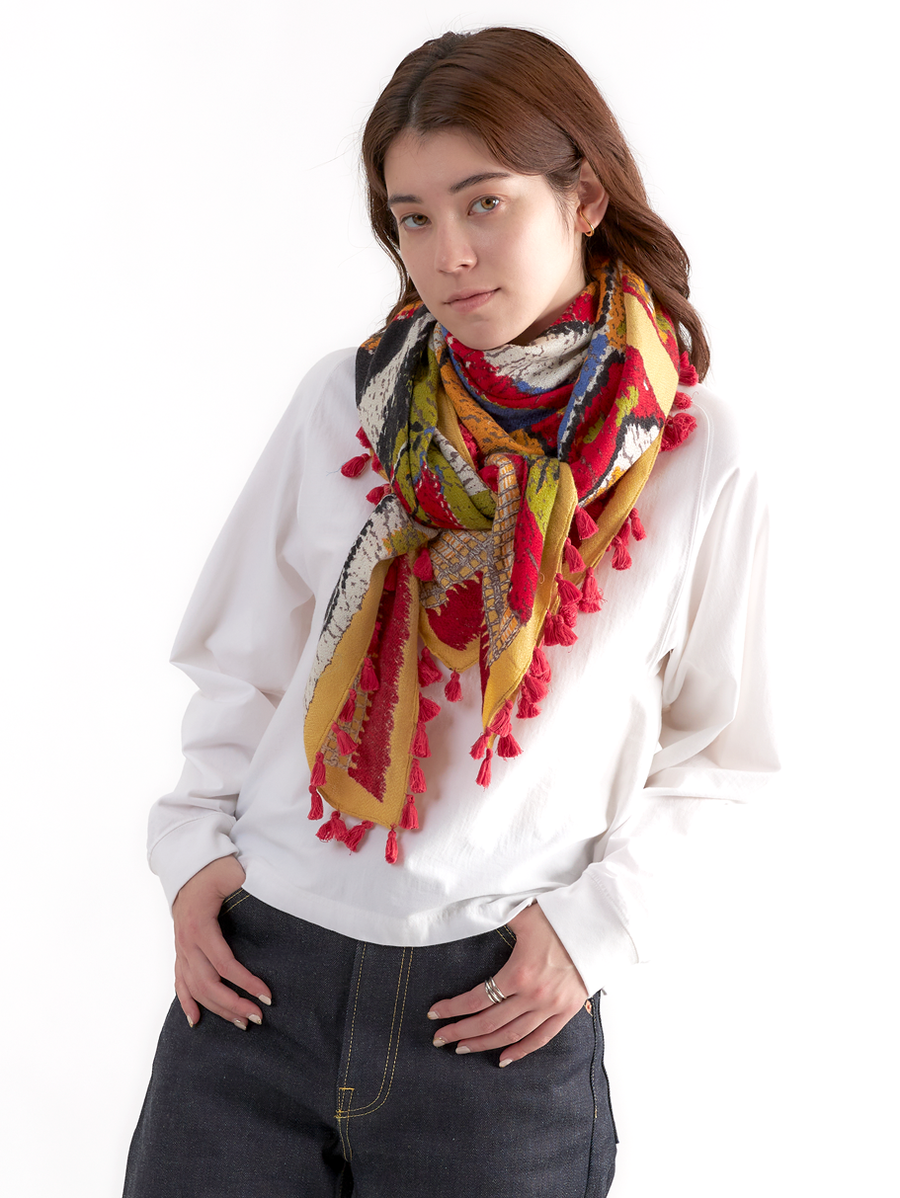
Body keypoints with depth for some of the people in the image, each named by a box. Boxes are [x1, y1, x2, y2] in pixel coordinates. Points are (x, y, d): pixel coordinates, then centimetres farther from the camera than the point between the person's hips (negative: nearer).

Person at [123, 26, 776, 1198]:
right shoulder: (347, 401, 2)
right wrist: (196, 836, -1)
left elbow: (709, 747, 5)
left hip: (502, 1003, -1)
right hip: (257, 967, 2)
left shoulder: (697, 459, -2)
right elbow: (245, 661, 11)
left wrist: (595, 919, -6)